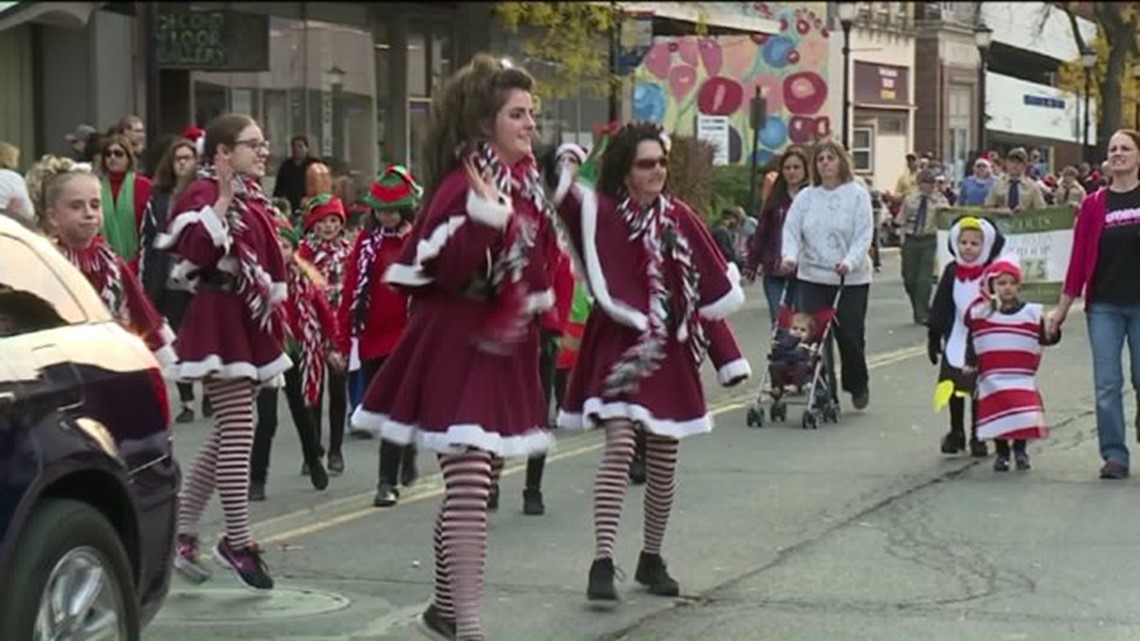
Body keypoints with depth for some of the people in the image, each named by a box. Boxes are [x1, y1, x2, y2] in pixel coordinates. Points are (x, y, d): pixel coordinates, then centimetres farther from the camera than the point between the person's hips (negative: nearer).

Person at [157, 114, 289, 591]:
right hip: (220, 322, -10)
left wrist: (274, 316, 19)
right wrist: (223, 201, -31)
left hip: (250, 323, 10)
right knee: (238, 431, -9)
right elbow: (196, 250, -27)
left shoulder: (253, 198, 15)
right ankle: (238, 543, -1)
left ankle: (181, 530, 19)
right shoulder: (204, 194, -11)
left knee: (227, 434, 11)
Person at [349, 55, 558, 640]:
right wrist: (487, 215, -37)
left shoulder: (524, 181, 10)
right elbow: (450, 270, -28)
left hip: (502, 346, 9)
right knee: (469, 482, -15)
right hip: (458, 344, -9)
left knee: (467, 482, 17)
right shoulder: (465, 185, -17)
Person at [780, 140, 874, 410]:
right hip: (813, 276, 3)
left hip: (852, 277, -3)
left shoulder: (857, 195, -1)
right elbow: (791, 229, 3)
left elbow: (863, 235, -8)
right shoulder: (806, 196, 9)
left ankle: (858, 386, 22)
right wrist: (790, 255, -17)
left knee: (850, 334, -1)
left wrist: (849, 262, -23)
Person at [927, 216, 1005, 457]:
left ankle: (978, 437, 14)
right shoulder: (951, 272, 1)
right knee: (953, 388, 9)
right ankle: (956, 433, 24)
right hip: (956, 340, 3)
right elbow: (940, 307, 5)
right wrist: (933, 336, 5)